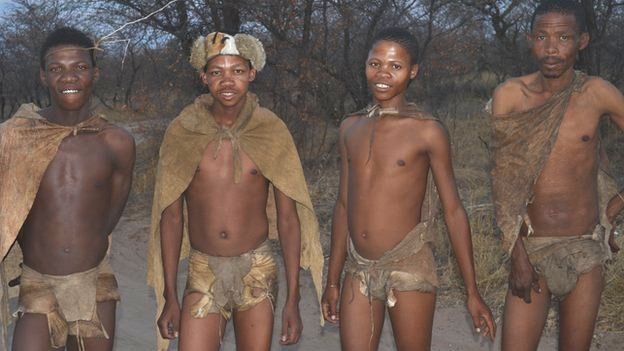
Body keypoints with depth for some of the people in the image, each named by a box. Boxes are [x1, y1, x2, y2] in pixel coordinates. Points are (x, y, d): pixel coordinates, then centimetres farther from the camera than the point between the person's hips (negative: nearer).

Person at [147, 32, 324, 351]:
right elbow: (171, 217, 1)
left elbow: (288, 218, -2)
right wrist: (169, 297, 0)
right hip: (203, 273, 0)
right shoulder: (182, 133, -4)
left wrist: (293, 299, -3)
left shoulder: (272, 132, -5)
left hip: (257, 271, 0)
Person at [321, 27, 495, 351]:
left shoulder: (427, 131, -5)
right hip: (358, 270, 4)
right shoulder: (350, 128, 7)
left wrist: (472, 292, -4)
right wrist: (332, 280, 15)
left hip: (408, 268, -3)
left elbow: (453, 211, -3)